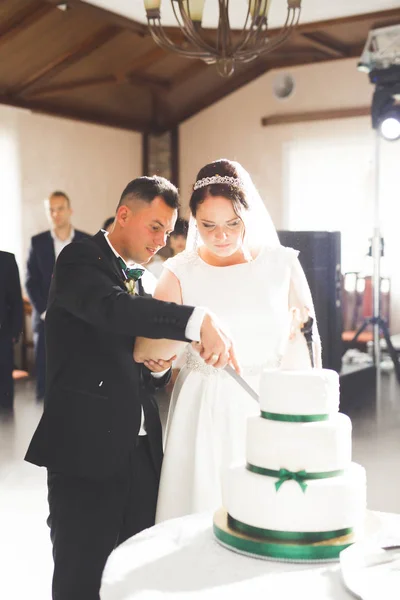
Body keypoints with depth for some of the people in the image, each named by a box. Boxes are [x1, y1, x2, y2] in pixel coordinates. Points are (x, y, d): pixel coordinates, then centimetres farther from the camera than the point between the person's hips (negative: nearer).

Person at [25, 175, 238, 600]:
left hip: (141, 450, 7)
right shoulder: (80, 259, -5)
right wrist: (199, 321, -38)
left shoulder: (139, 279, 18)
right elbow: (114, 308, -29)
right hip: (87, 449, -7)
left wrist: (158, 366, 3)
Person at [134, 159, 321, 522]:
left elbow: (304, 352, 5)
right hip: (203, 414, 0)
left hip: (269, 410, 0)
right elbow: (143, 352, -10)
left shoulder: (283, 264, -1)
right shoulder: (181, 272, -1)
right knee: (200, 515, 6)